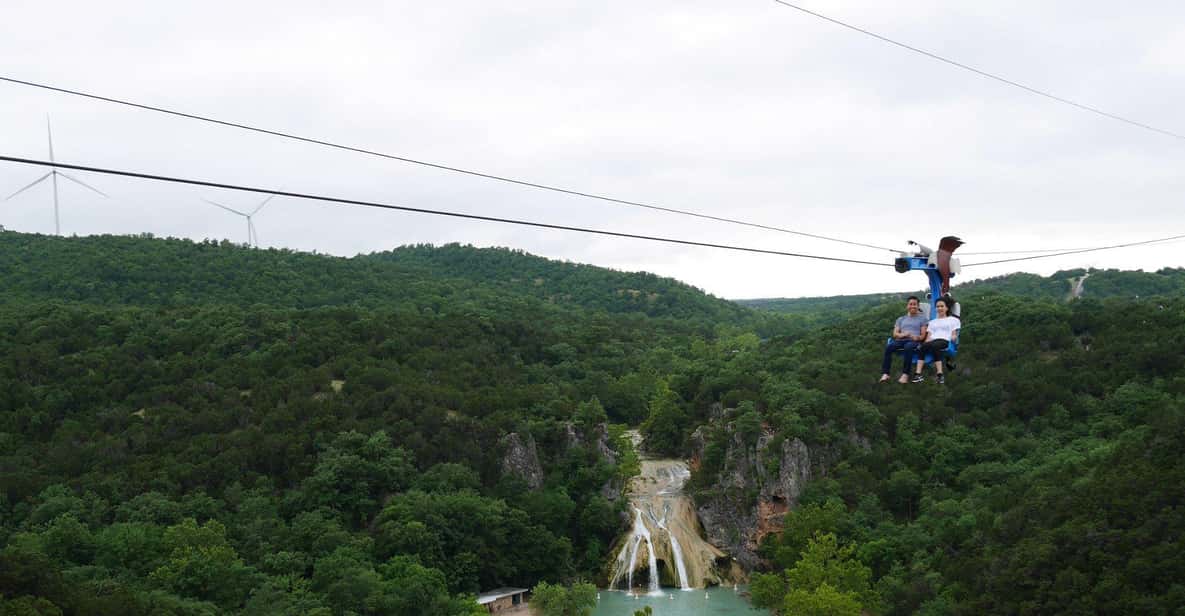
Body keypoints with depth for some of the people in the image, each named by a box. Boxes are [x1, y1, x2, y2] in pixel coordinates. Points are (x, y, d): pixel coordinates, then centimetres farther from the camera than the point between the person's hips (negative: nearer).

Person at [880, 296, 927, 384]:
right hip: (901, 340, 3)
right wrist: (902, 334, -8)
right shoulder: (900, 319, 27)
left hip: (914, 341, -3)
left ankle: (905, 374, -44)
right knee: (888, 347, -30)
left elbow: (923, 335, 8)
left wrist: (918, 337, -16)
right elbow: (895, 334, 15)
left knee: (908, 347, -41)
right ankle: (885, 374, -37)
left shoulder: (922, 318, 18)